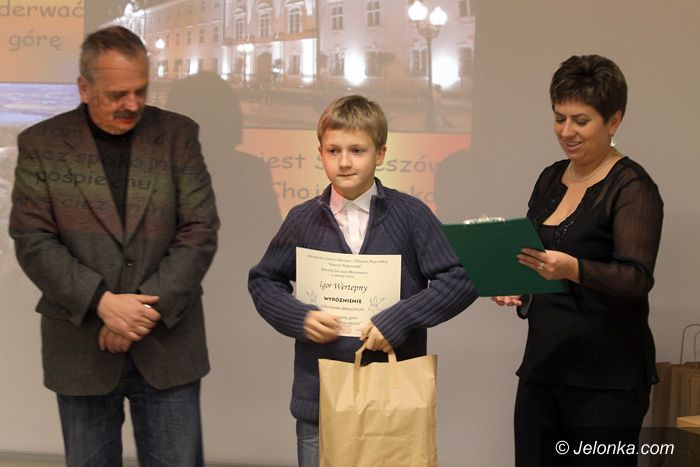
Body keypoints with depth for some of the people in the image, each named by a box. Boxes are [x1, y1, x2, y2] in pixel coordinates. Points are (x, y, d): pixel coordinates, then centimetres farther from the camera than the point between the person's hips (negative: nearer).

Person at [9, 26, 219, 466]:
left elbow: (200, 232, -4)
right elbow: (33, 241, -5)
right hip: (80, 347, 0)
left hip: (167, 342, 0)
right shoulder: (41, 144, 1)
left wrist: (149, 307, -13)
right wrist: (102, 302, -17)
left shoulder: (178, 134, 1)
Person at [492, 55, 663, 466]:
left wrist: (572, 269, -37)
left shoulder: (632, 187, -10)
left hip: (606, 377, -6)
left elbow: (637, 278, -21)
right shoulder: (551, 178, 11)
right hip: (542, 363, 6)